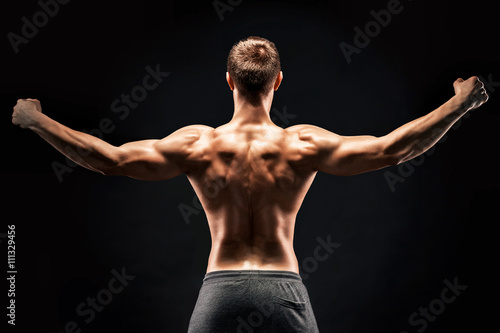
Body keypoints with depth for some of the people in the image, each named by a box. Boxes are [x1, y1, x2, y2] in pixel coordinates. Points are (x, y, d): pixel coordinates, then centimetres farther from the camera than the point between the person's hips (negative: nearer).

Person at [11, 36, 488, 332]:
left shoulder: (198, 143, -3)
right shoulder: (302, 144, -4)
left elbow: (112, 159, -7)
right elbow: (388, 150, -6)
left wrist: (33, 119, 4)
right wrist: (459, 104, 4)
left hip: (221, 289, 1)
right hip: (283, 291, 0)